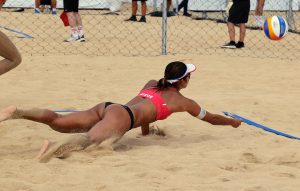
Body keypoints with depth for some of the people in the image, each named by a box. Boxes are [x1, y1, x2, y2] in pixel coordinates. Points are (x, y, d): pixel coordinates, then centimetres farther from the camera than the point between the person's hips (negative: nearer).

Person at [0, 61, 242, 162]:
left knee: (58, 121, -6)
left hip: (107, 107, 7)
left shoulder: (151, 84, 36)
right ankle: (57, 147, -63)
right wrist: (233, 121, 52)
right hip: (121, 116, -7)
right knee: (90, 138, -35)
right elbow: (211, 118, 35)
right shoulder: (183, 101, 20)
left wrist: (146, 131, 66)